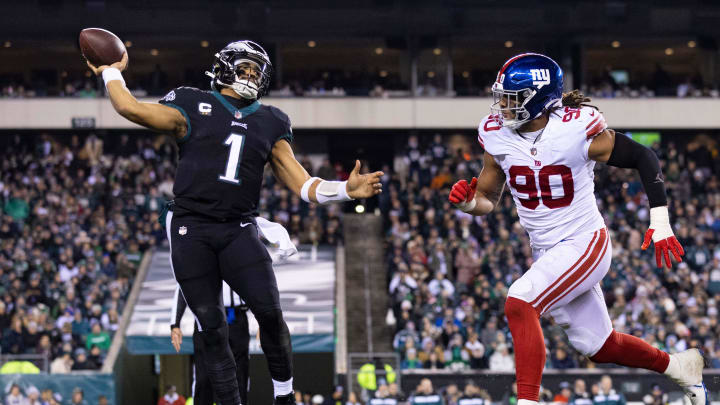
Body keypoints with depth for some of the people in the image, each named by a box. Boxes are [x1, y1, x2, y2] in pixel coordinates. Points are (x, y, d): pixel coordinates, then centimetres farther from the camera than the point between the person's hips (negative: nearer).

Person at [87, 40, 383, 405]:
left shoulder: (269, 123, 13)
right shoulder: (193, 108, 3)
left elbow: (303, 185, 8)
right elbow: (129, 107, -7)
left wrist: (346, 190, -6)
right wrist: (111, 72, 7)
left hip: (238, 230, 2)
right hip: (191, 229, -2)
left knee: (269, 312, -15)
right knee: (212, 328, -1)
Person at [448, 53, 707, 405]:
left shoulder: (577, 130, -20)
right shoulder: (496, 135, -4)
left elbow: (642, 158, -8)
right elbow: (487, 199, 6)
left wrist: (660, 222, -11)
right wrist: (466, 201, -17)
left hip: (585, 244, -6)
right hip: (545, 253, 6)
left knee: (519, 303, -27)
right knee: (598, 347, 15)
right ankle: (680, 366, 39)